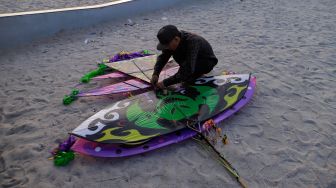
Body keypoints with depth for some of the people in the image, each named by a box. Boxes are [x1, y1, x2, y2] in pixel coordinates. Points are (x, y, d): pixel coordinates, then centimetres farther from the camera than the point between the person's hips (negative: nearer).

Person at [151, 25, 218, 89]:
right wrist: (155, 74, -22)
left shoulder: (191, 42, -38)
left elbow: (188, 70, -42)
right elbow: (163, 57, -6)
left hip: (207, 62, -7)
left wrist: (166, 83, -41)